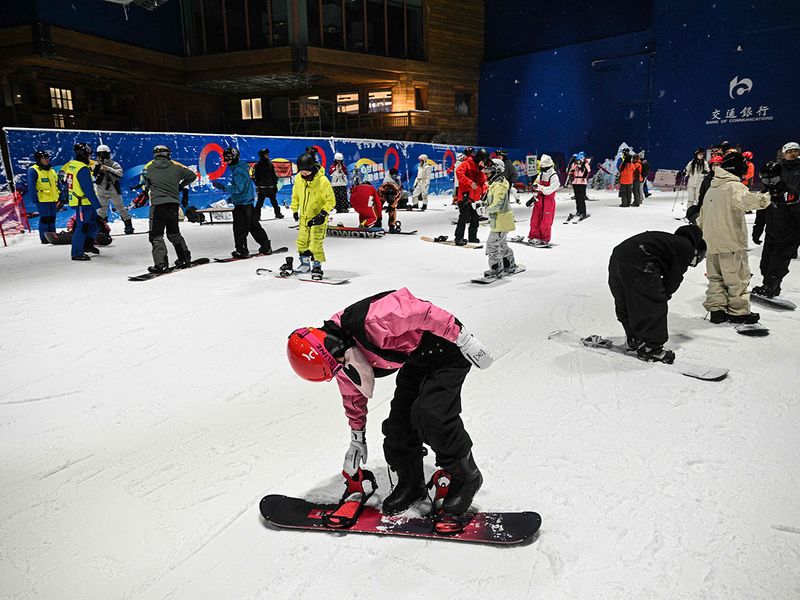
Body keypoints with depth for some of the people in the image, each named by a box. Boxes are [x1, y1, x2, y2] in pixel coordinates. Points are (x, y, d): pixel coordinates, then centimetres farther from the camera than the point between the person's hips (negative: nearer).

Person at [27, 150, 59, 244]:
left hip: (53, 200, 7)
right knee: (45, 218, -6)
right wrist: (35, 199, -16)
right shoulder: (33, 170, -5)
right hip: (42, 200, -7)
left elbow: (57, 185, 21)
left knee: (52, 219, 11)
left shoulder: (52, 170, 16)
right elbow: (31, 186, -10)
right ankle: (44, 238, -1)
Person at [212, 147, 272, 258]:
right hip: (249, 202, 10)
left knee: (239, 228, -3)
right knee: (254, 226, 15)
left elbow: (238, 188, -25)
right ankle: (266, 247, 20)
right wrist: (232, 197, 27)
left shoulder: (237, 171, -17)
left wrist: (223, 187, -32)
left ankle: (242, 251, 2)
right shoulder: (241, 168, 14)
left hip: (241, 204, -10)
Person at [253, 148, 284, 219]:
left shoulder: (270, 164, 10)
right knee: (259, 203, -5)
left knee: (274, 201, 10)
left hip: (271, 187, 4)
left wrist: (275, 185, 10)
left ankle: (278, 213, 21)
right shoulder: (257, 165, -2)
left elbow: (274, 176, 15)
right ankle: (257, 216, 0)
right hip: (262, 188, -4)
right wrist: (257, 186, -9)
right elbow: (255, 177, -3)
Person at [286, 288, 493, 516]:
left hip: (447, 347, -8)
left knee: (430, 413, -20)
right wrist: (357, 438, 22)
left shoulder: (370, 321, -35)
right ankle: (410, 482, 21)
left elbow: (421, 311, -30)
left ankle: (466, 476, 1)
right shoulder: (340, 356, -4)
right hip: (416, 361, 8)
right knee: (399, 422, 0)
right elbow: (352, 392, 12)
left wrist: (462, 338, -25)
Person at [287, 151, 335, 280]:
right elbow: (295, 195, 13)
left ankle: (317, 267, 3)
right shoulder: (298, 178, -4)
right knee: (302, 241, 11)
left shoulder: (322, 180, -20)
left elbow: (331, 200, -15)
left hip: (317, 217, -6)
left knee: (316, 243, -10)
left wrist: (323, 213, -22)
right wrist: (295, 210, 12)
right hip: (304, 216, 6)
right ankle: (305, 264, 28)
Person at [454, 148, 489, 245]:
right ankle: (459, 238, -6)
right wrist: (470, 183, -26)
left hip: (475, 198, 8)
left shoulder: (480, 168, 18)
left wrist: (484, 191, 5)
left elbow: (483, 180, 22)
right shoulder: (467, 163, -6)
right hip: (465, 195, -8)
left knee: (475, 218, 13)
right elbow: (459, 172, -21)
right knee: (464, 217, -10)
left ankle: (473, 237, 24)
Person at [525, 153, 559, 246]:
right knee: (535, 219, 5)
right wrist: (534, 197, 14)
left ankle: (545, 239, 11)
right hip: (539, 200, 6)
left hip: (549, 201, -6)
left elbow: (549, 190, -19)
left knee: (546, 222, -2)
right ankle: (534, 237, 16)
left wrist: (539, 187, -29)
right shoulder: (541, 175, 10)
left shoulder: (554, 177, -11)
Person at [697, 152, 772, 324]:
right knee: (738, 278, 4)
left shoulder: (711, 189, 15)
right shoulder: (734, 186, -11)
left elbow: (702, 216, 23)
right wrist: (765, 199, -37)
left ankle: (716, 309, 14)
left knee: (715, 277, 13)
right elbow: (743, 200, -34)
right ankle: (738, 312, 12)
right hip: (731, 242, -7)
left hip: (711, 243, 7)